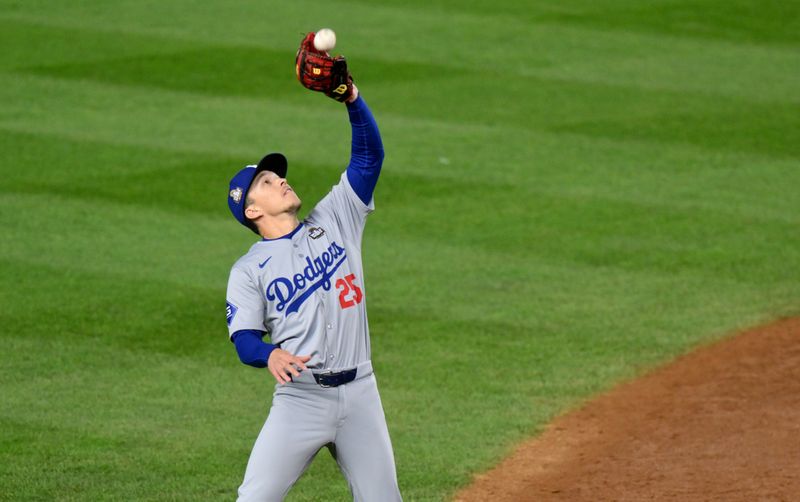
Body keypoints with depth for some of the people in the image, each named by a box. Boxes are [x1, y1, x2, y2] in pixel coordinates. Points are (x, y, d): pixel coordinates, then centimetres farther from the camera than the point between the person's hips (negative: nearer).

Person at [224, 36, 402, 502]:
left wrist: (353, 101, -12)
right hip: (300, 397, -3)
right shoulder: (249, 270, 4)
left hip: (359, 393, 3)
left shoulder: (335, 220, 11)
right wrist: (270, 355, -29)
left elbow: (369, 157, 4)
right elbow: (244, 336, -6)